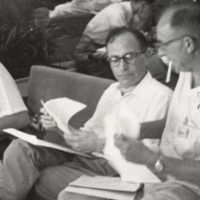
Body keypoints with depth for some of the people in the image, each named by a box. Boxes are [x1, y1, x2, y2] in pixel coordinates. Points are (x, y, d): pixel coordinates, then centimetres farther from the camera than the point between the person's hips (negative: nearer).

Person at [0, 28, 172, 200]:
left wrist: (100, 144, -22)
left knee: (38, 180, -23)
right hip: (81, 159, 7)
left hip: (113, 170, -7)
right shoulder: (112, 90, 20)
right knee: (21, 148, -17)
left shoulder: (161, 96, -7)